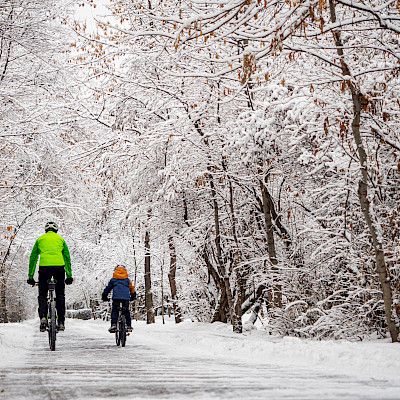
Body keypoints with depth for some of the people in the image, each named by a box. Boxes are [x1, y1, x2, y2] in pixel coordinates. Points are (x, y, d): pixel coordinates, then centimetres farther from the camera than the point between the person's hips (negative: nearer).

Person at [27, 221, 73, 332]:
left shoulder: (40, 239, 20)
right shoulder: (61, 239, 21)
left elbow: (33, 258, 17)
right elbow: (67, 258, 17)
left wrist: (30, 276, 20)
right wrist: (69, 276, 20)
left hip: (44, 266, 0)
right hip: (59, 267, 1)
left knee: (42, 295, 10)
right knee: (60, 296, 11)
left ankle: (43, 317, -11)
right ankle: (61, 322, 7)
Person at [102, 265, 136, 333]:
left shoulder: (113, 280, 15)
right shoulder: (127, 280, 19)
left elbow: (108, 288, 16)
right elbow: (132, 288, 19)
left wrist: (104, 296, 26)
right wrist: (133, 296, 33)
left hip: (116, 297, -1)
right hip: (126, 298, 2)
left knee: (114, 311, 5)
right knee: (126, 311, 13)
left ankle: (113, 325, -11)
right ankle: (129, 326, 6)